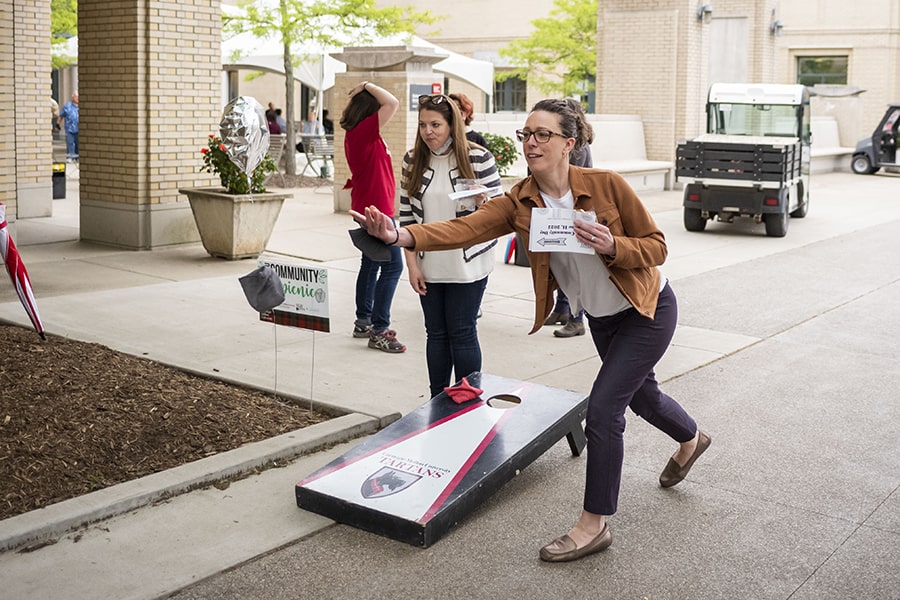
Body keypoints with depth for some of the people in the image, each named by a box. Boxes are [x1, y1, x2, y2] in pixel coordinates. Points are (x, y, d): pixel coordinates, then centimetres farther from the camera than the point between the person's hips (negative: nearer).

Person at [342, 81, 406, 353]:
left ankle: (364, 322, 27)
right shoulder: (362, 131, -19)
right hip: (376, 208, -11)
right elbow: (392, 103, -25)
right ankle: (378, 330, -7)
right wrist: (367, 86, -15)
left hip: (368, 208, 11)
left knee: (372, 264, 17)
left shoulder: (358, 134, 9)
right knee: (393, 266, -9)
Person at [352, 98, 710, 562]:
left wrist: (612, 246, -37)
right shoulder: (519, 204, -15)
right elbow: (465, 228, -32)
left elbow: (656, 246, -16)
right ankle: (690, 440, 60)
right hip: (600, 317, 6)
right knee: (639, 393, 26)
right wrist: (401, 235, -48)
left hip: (648, 312, -6)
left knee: (602, 408, -15)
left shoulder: (606, 185, -24)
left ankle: (594, 524, 1)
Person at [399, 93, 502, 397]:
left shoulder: (478, 158, -7)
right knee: (436, 333, 11)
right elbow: (407, 214, 5)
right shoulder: (413, 160, 3)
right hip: (428, 266, 4)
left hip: (468, 264, -3)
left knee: (462, 333, 1)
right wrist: (412, 263, 0)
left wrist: (482, 200, -25)